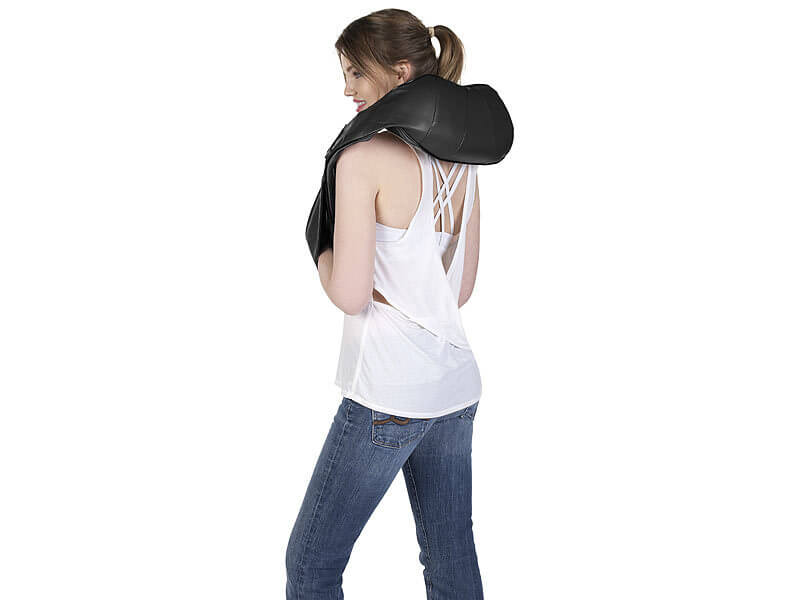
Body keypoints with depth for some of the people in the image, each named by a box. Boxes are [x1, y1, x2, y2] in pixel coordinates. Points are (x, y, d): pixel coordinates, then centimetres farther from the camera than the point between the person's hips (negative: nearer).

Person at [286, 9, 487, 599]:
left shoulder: (363, 158, -13)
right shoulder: (461, 164, 8)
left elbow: (350, 295, -15)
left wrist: (322, 253, 4)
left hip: (388, 393, -8)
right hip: (456, 381, 8)